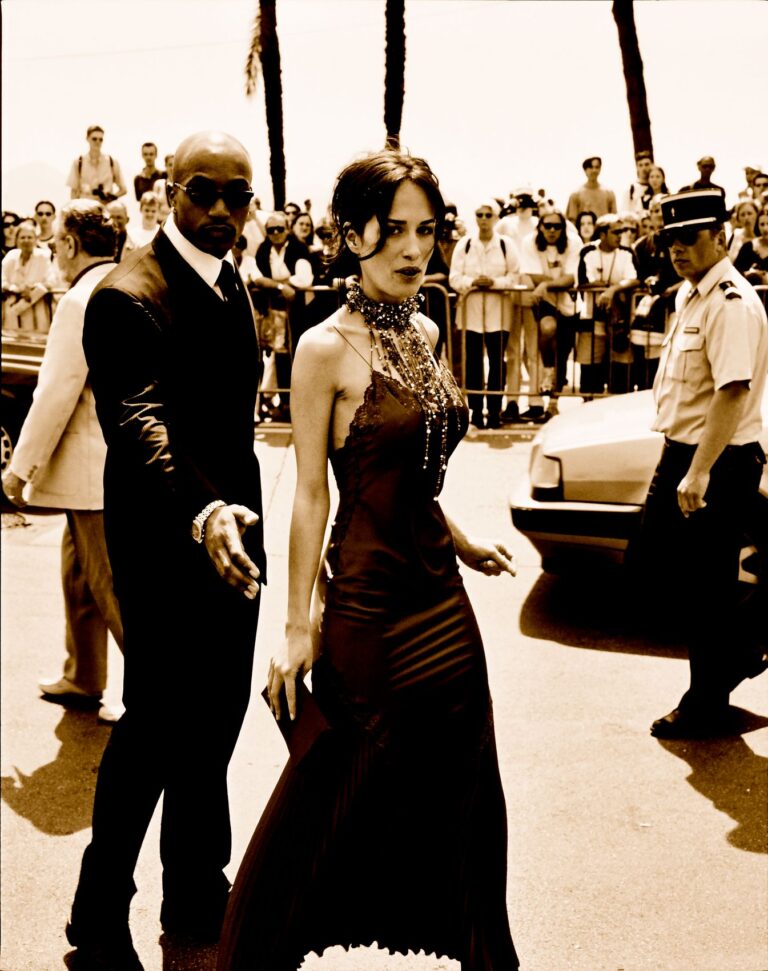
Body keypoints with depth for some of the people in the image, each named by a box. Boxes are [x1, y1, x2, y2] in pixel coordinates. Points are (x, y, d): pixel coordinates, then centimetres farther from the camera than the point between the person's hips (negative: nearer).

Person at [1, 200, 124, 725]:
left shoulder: (81, 302, -18)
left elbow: (57, 393, -19)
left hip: (97, 467, -9)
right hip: (123, 459, 9)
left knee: (113, 585, 0)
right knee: (80, 572, 20)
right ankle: (83, 680, 33)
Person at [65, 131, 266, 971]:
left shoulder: (229, 281, 10)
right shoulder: (130, 297, -19)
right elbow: (139, 425, -33)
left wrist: (236, 516, 15)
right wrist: (201, 513, -50)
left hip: (227, 530, 8)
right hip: (165, 543, -8)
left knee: (214, 719, 17)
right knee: (157, 724, 1)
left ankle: (198, 893, 35)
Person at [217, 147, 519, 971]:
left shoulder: (423, 334, 8)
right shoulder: (326, 348, -12)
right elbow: (310, 495, -13)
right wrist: (297, 629, -13)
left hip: (439, 592, 7)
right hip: (369, 600, -7)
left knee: (458, 781, 17)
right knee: (344, 788, 7)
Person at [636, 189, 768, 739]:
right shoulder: (689, 293, 10)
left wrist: (699, 473, -29)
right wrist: (678, 460, 18)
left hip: (720, 462, -10)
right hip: (681, 451, 10)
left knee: (705, 585, 2)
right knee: (655, 561, 17)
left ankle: (707, 705, 20)